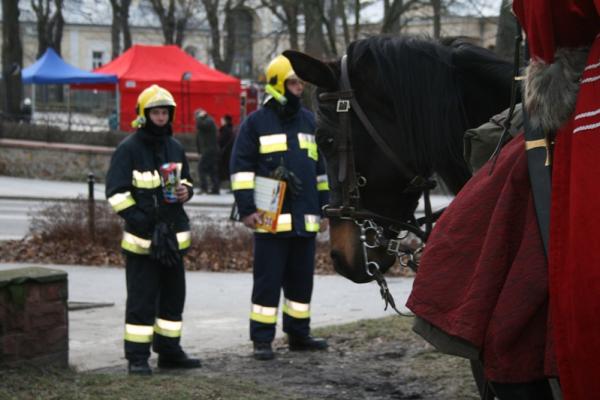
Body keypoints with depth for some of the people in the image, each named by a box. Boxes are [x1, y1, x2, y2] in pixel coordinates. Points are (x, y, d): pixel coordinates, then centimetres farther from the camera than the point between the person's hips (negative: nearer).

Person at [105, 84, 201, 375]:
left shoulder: (175, 148, 11)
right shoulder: (129, 149, -9)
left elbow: (186, 179, 25)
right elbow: (116, 193, -11)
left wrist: (185, 191, 1)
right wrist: (138, 220, -20)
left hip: (174, 236, 7)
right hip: (142, 239, -7)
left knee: (173, 296, 13)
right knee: (142, 300, -4)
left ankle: (169, 351, 24)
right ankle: (137, 357, 1)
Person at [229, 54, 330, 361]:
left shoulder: (309, 121, 14)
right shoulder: (256, 122, -2)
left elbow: (322, 168, 20)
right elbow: (241, 167, -5)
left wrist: (324, 208, 17)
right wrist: (247, 208, -11)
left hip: (305, 219, 5)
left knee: (301, 279, 12)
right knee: (268, 280, -2)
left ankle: (298, 334, 23)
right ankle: (262, 340, 4)